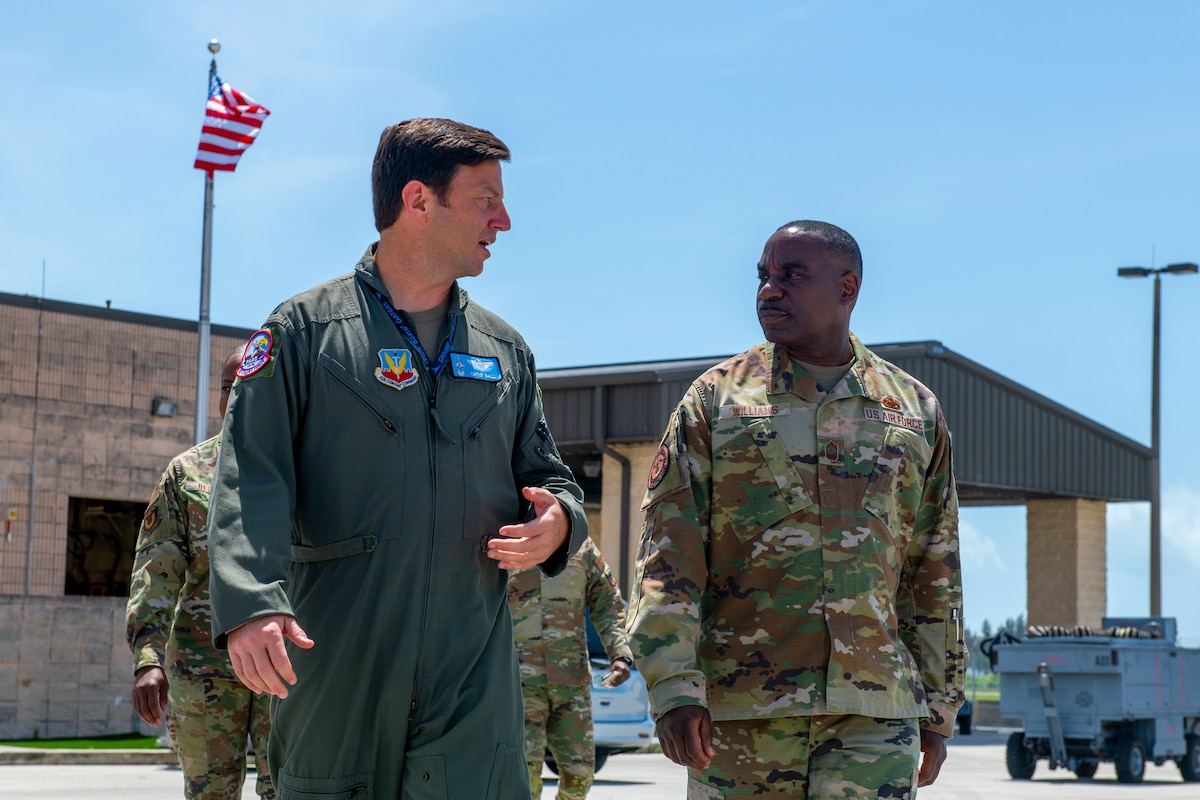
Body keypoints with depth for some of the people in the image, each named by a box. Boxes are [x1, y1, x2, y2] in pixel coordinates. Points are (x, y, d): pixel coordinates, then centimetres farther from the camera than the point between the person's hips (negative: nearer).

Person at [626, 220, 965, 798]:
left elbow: (934, 574, 15)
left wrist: (938, 711, 12)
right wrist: (674, 686, -12)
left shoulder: (915, 410, 12)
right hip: (739, 709, -1)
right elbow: (668, 553, -1)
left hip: (875, 710, 1)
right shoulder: (715, 399, 6)